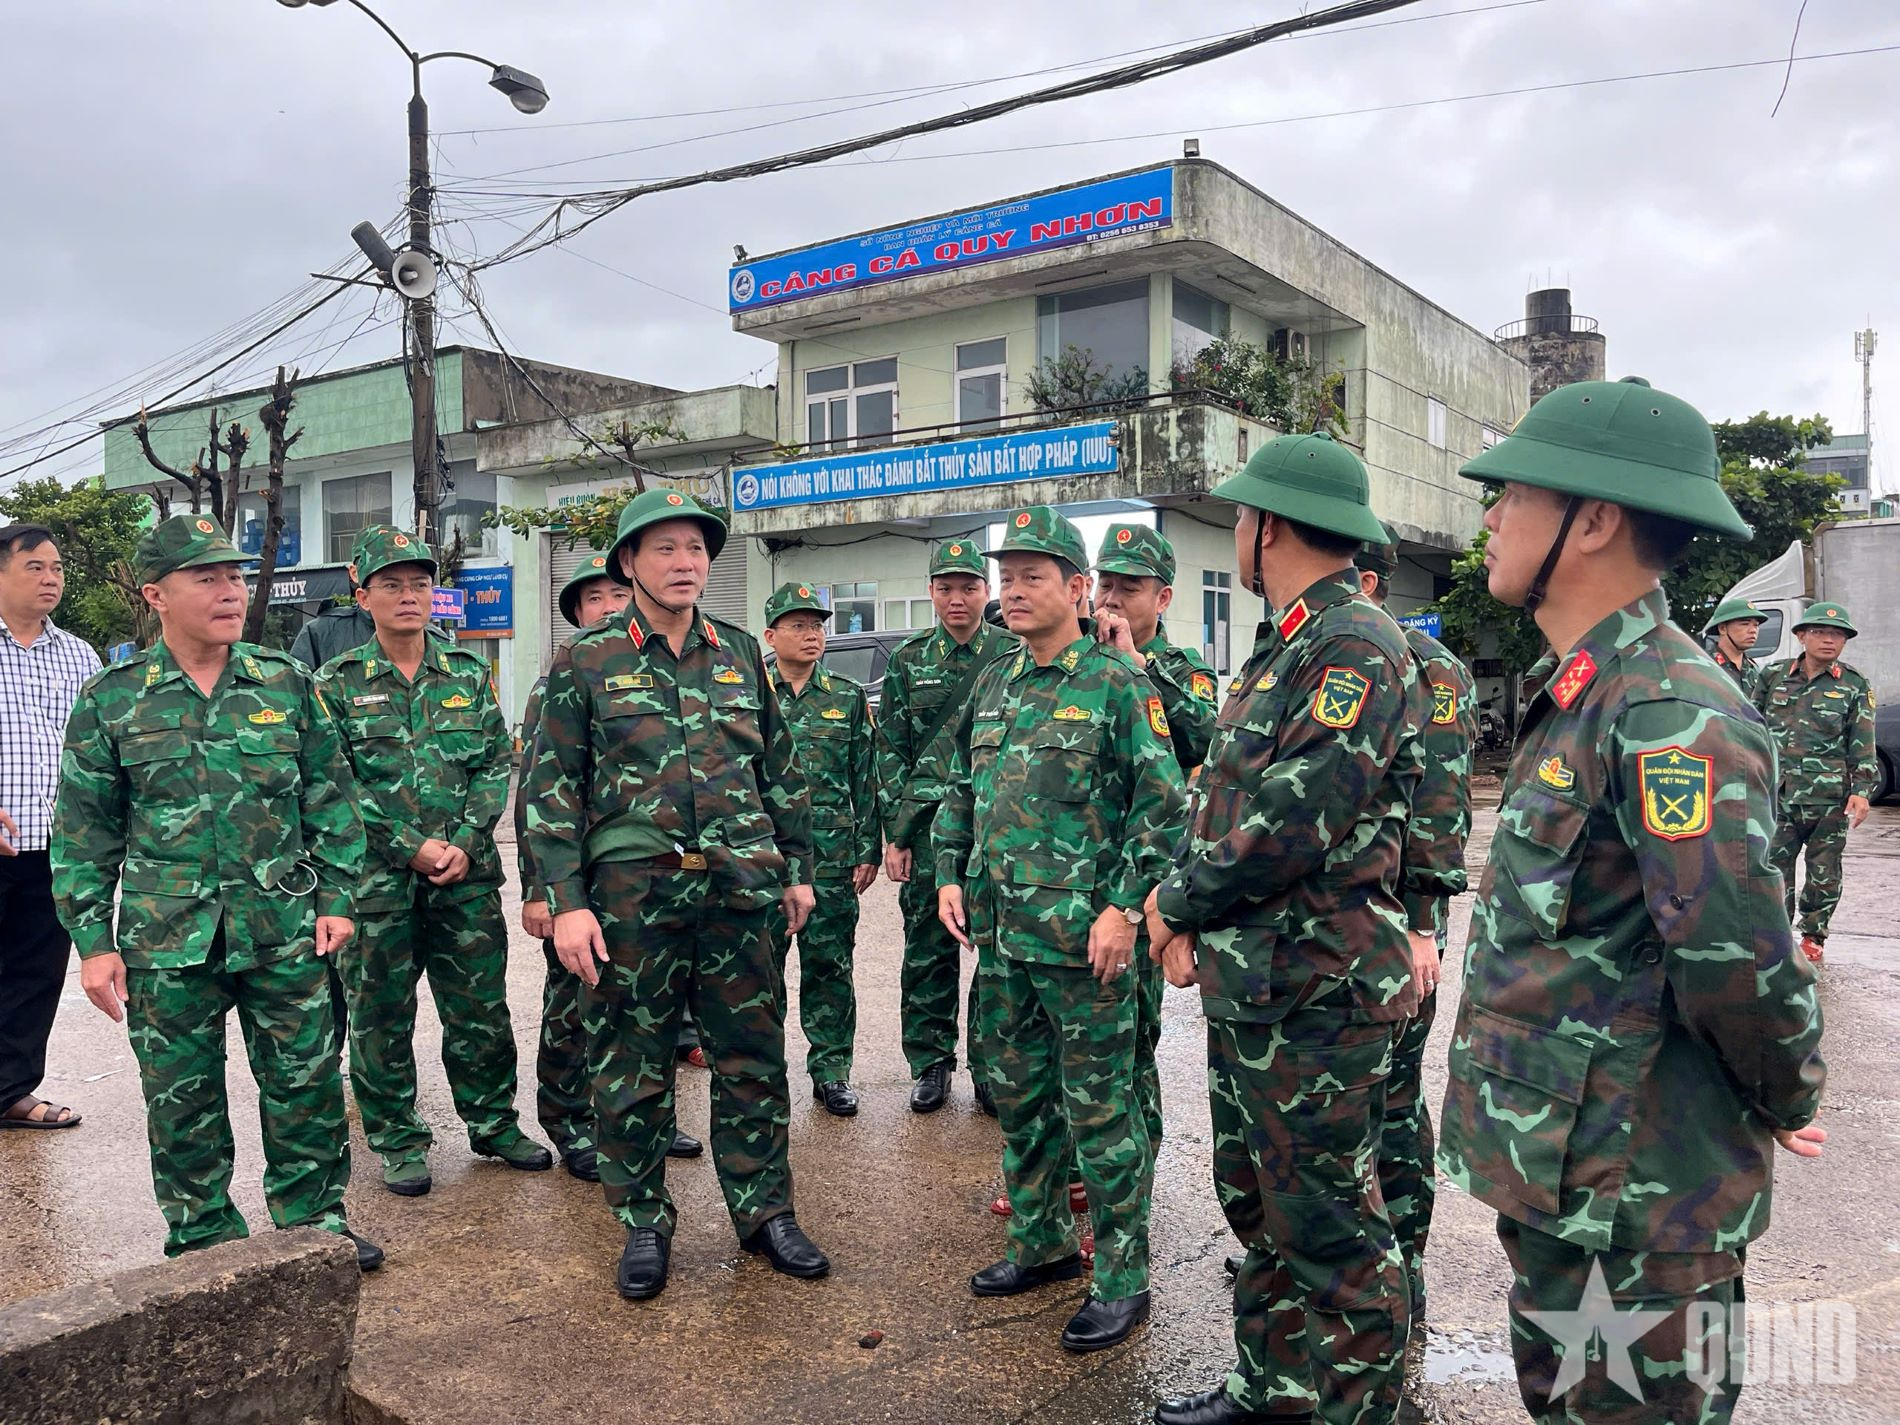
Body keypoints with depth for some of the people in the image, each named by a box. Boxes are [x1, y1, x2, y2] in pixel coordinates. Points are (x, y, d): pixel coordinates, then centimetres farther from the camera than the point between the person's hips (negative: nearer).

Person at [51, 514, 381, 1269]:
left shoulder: (288, 684, 2)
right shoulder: (110, 701, -1)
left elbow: (332, 800, 5)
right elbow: (84, 834, 3)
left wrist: (336, 898, 0)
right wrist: (93, 941, -1)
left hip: (285, 932, 1)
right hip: (168, 944, 0)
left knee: (307, 1085, 9)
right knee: (183, 1102, 11)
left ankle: (316, 1222, 27)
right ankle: (203, 1244, 28)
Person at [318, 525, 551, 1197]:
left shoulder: (468, 674, 7)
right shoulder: (337, 683, -1)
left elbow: (496, 764, 4)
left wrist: (465, 842, -9)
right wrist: (412, 848, -13)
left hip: (468, 875, 2)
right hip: (376, 881, -2)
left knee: (480, 1007, 10)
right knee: (381, 1014, 7)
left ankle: (493, 1121, 27)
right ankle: (398, 1141, 23)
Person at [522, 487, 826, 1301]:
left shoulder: (741, 655, 9)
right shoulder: (586, 663, -1)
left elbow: (781, 770, 16)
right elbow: (549, 788, -3)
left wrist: (797, 868, 14)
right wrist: (567, 901, -10)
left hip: (736, 895, 3)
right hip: (631, 898, -2)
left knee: (753, 1060, 10)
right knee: (631, 1071, 8)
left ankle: (764, 1213, 26)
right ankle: (644, 1226, 25)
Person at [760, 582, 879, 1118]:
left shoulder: (848, 698, 8)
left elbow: (866, 780, 8)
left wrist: (867, 850, 2)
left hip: (833, 857, 1)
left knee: (830, 964, 6)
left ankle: (831, 1072, 18)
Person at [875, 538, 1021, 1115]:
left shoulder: (1015, 654, 3)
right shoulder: (907, 661, 7)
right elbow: (891, 752, 7)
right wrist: (894, 835, 1)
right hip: (927, 825, 1)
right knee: (927, 950, 8)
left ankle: (990, 1067, 18)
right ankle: (931, 1064, 22)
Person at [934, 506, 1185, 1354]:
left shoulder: (1118, 685, -8)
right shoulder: (992, 687, 12)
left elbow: (1164, 804, -12)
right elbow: (959, 790, 20)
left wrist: (1125, 907, -17)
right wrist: (950, 876, 9)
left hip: (1084, 936, -7)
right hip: (1000, 933, 7)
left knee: (1099, 1109, 1)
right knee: (1018, 1095, 17)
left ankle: (1122, 1281, 15)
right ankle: (1041, 1244, 34)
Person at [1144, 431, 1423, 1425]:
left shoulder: (1355, 647, -17)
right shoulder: (1283, 647, 14)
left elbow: (1292, 823, -24)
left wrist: (1178, 903, -10)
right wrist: (1192, 919, 1)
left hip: (1317, 998, -10)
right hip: (1246, 988, 10)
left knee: (1327, 1232, 3)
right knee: (1254, 1205, 21)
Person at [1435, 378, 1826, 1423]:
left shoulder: (1670, 712, -24)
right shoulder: (1582, 697, 9)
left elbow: (1740, 963, -29)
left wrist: (1783, 1104, -11)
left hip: (1632, 1196, -9)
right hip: (1555, 1168, 9)